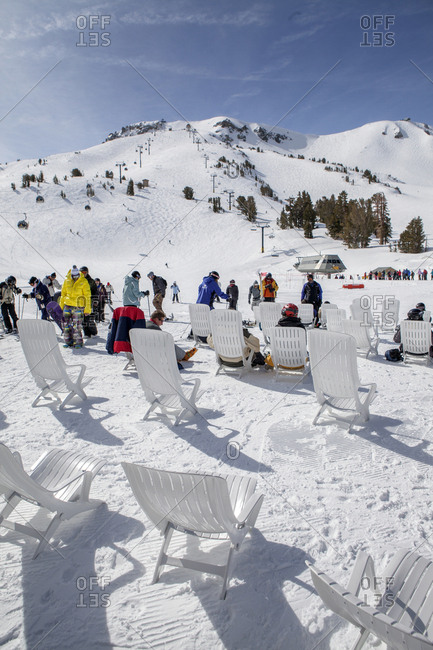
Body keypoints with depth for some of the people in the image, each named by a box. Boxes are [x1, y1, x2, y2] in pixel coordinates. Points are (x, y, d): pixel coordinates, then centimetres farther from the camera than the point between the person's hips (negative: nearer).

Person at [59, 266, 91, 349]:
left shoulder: (84, 282, -5)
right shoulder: (67, 280, 5)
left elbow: (87, 296, -3)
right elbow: (63, 293, 17)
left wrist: (87, 309, -6)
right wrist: (61, 305, 16)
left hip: (78, 306, -4)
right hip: (67, 306, 4)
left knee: (77, 326, -5)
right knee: (66, 325, 6)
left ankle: (78, 342, 9)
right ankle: (68, 342, 18)